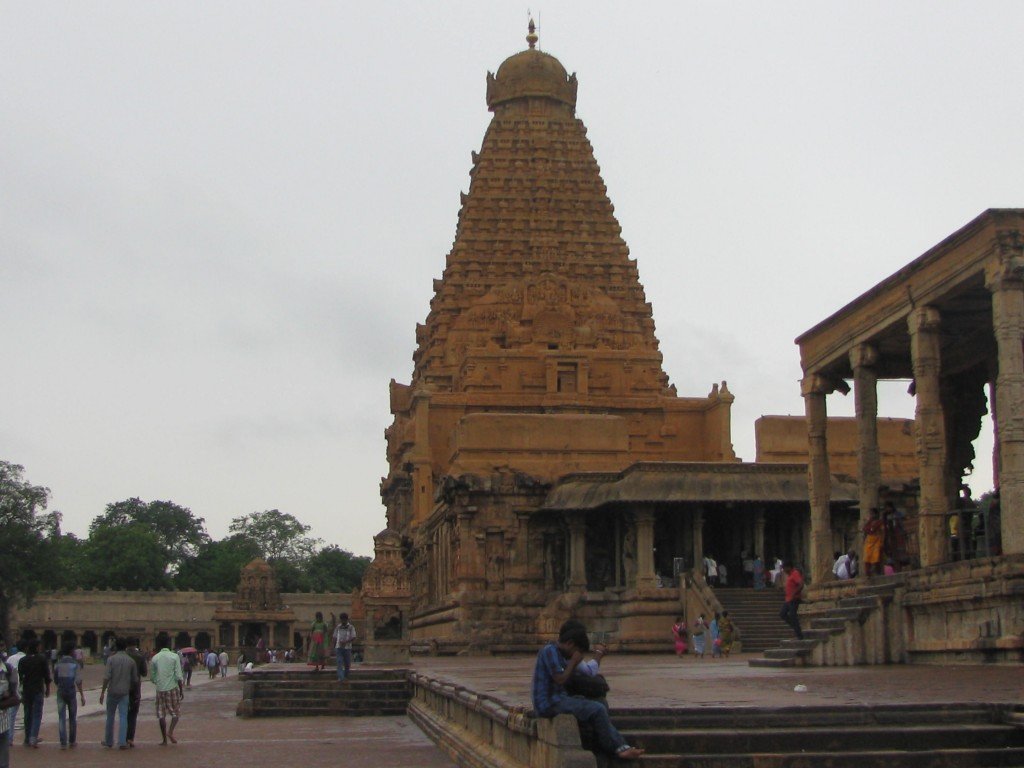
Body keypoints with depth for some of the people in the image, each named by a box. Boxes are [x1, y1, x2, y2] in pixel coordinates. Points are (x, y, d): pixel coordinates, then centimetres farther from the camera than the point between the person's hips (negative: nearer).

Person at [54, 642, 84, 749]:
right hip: (72, 692, -1)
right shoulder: (75, 664, -7)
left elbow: (55, 680, 8)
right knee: (72, 718, 12)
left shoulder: (58, 664, 1)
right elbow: (78, 681, -13)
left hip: (60, 693, 1)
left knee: (61, 718, 1)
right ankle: (72, 741, 18)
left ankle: (63, 743, -5)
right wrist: (82, 695, -10)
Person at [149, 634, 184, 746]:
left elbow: (152, 678, 7)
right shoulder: (174, 656, -5)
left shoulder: (155, 658, 2)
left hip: (160, 689, 2)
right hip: (173, 688, -2)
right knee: (176, 712, 11)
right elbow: (178, 676, -9)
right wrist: (182, 690, 0)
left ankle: (164, 740, 7)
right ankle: (170, 731, -10)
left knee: (161, 715, 8)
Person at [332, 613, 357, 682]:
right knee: (340, 663, -11)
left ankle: (346, 676, 28)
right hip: (339, 647, 0)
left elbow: (353, 637, -7)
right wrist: (334, 648, 10)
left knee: (347, 663, 7)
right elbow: (335, 638, 12)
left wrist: (346, 642, -21)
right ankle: (340, 677, -17)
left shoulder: (351, 628, 0)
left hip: (347, 648, 0)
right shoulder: (337, 627, 7)